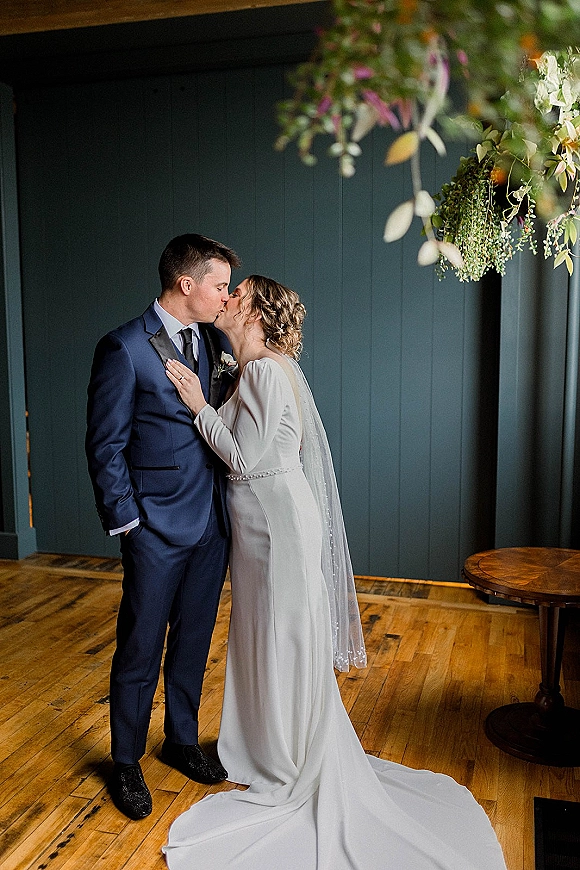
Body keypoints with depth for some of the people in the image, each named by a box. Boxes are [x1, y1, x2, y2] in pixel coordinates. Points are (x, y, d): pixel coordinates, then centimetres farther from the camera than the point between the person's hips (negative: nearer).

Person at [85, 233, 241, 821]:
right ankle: (125, 763, 31)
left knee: (192, 643, 19)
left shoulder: (217, 342, 6)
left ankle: (182, 741, 40)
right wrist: (126, 523, -11)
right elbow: (105, 447, -10)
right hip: (156, 529, -6)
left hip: (212, 524, 6)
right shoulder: (124, 348, -13)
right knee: (140, 651, 9)